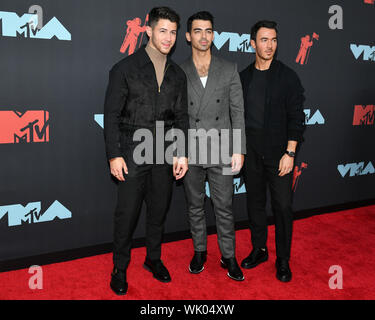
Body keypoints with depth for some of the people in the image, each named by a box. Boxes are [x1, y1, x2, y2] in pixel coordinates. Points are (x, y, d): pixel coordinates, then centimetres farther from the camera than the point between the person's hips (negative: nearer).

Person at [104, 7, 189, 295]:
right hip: (133, 153, -4)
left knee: (159, 210, 13)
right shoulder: (126, 68, -3)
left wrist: (182, 153, 4)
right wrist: (114, 155, -11)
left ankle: (154, 258, 34)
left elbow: (181, 117, 12)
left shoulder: (177, 74, 10)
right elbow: (111, 114, -5)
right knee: (127, 213, 1)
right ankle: (120, 268, 21)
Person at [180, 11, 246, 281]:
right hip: (190, 153, 1)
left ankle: (229, 256, 24)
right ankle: (200, 251, 31)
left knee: (224, 208, 7)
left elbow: (237, 112, 1)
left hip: (221, 152, 0)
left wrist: (239, 150, -5)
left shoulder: (229, 70, 3)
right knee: (195, 206, 13)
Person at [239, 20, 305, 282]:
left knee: (283, 206, 1)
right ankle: (259, 250, 29)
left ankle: (283, 260, 16)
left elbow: (296, 118, -6)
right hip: (251, 153, 4)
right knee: (255, 203, 12)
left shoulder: (287, 76, -3)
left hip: (279, 153, -3)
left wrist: (290, 153, -13)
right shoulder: (243, 77, 8)